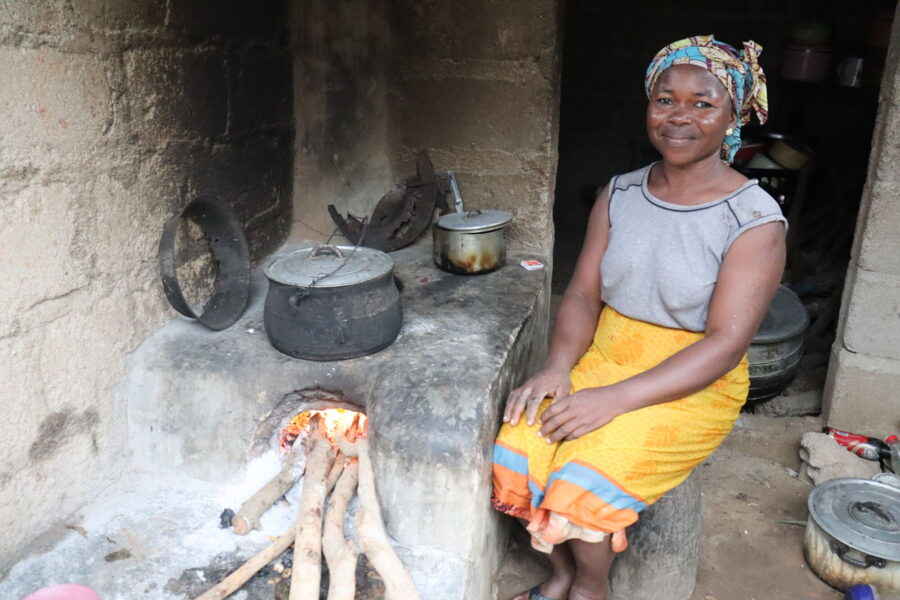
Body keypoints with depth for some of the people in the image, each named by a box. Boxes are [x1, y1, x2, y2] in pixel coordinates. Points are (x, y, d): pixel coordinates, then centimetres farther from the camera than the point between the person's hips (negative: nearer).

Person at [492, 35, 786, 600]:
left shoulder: (756, 221, -13)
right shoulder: (619, 195, 2)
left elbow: (726, 343, -18)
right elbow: (583, 294, 3)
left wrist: (616, 399, -26)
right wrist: (558, 366, -17)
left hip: (694, 387, -4)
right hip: (604, 361, 5)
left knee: (585, 479, -25)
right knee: (520, 445, -18)